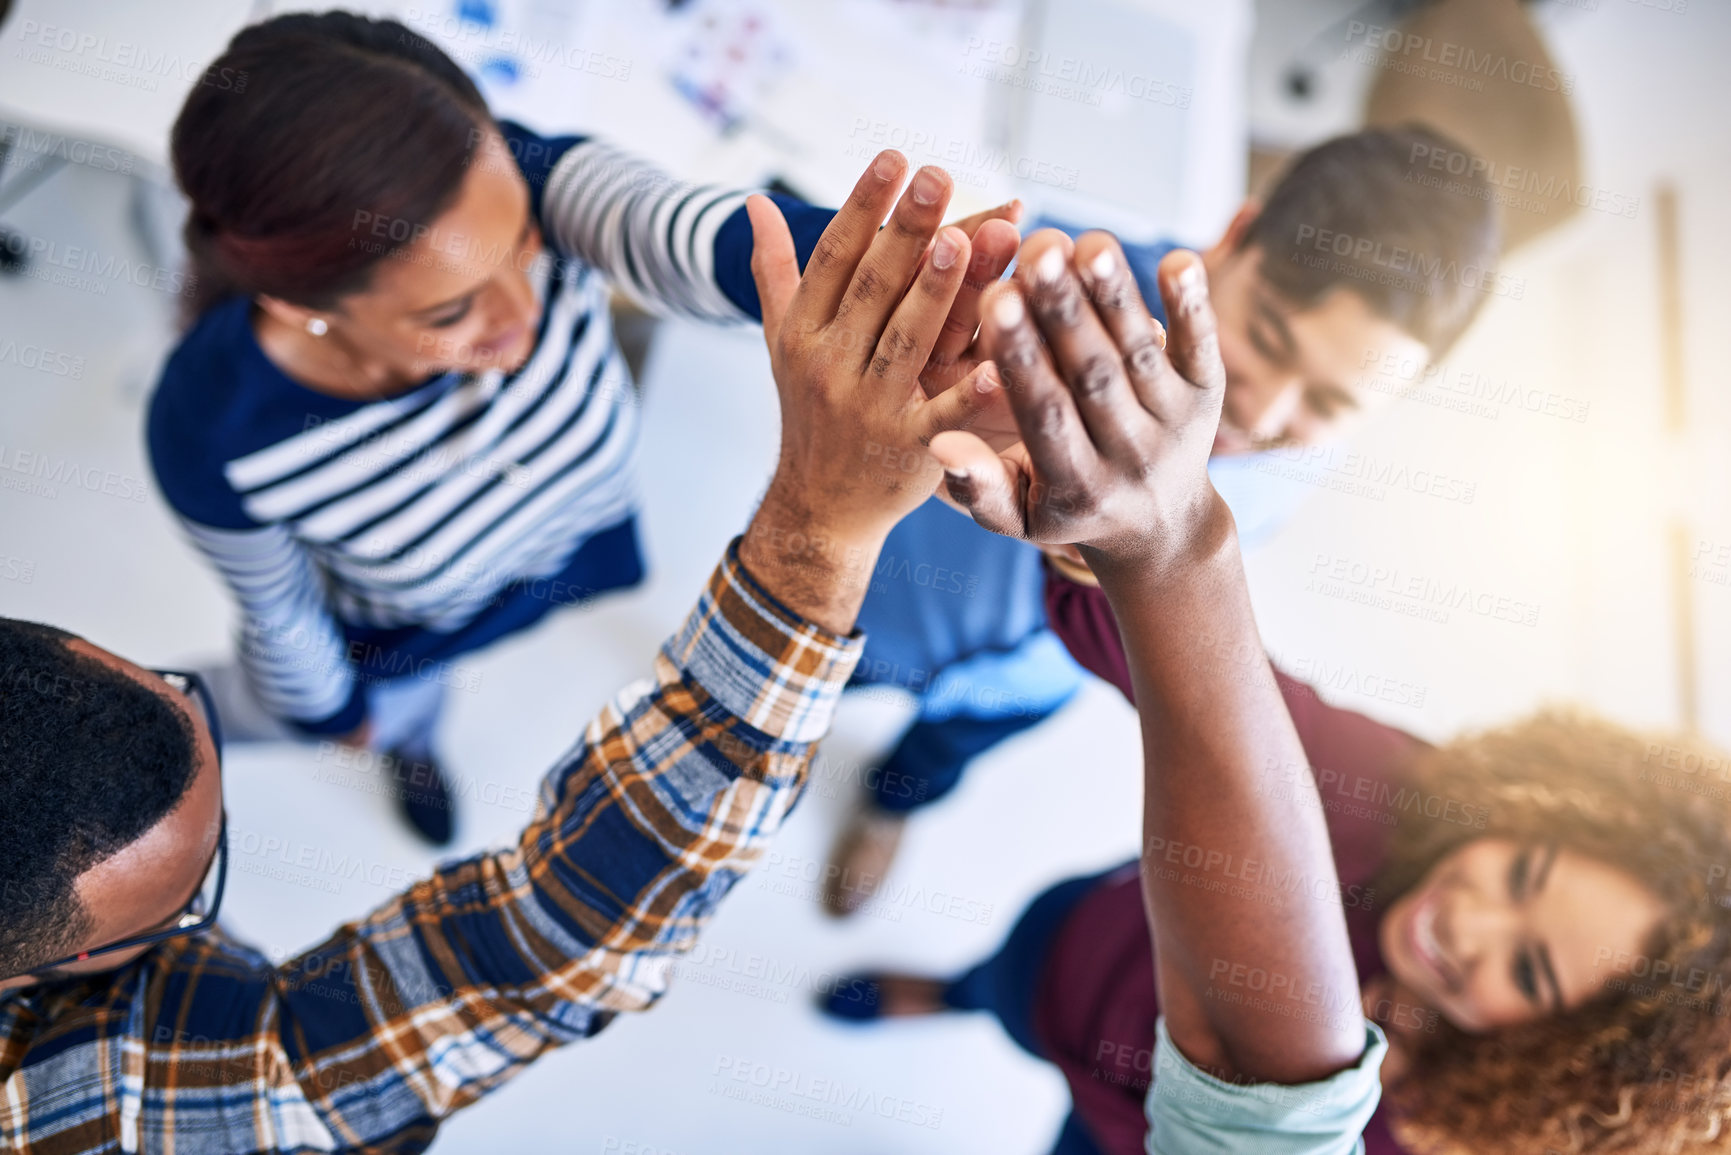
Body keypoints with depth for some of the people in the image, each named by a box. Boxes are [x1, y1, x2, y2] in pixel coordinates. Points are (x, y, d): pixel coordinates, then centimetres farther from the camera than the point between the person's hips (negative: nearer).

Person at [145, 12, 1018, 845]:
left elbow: (675, 235, -65)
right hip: (406, 632, -1)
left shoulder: (522, 183, -42)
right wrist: (331, 713, 2)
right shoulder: (213, 431, -41)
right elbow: (274, 607, -19)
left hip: (593, 528, 2)